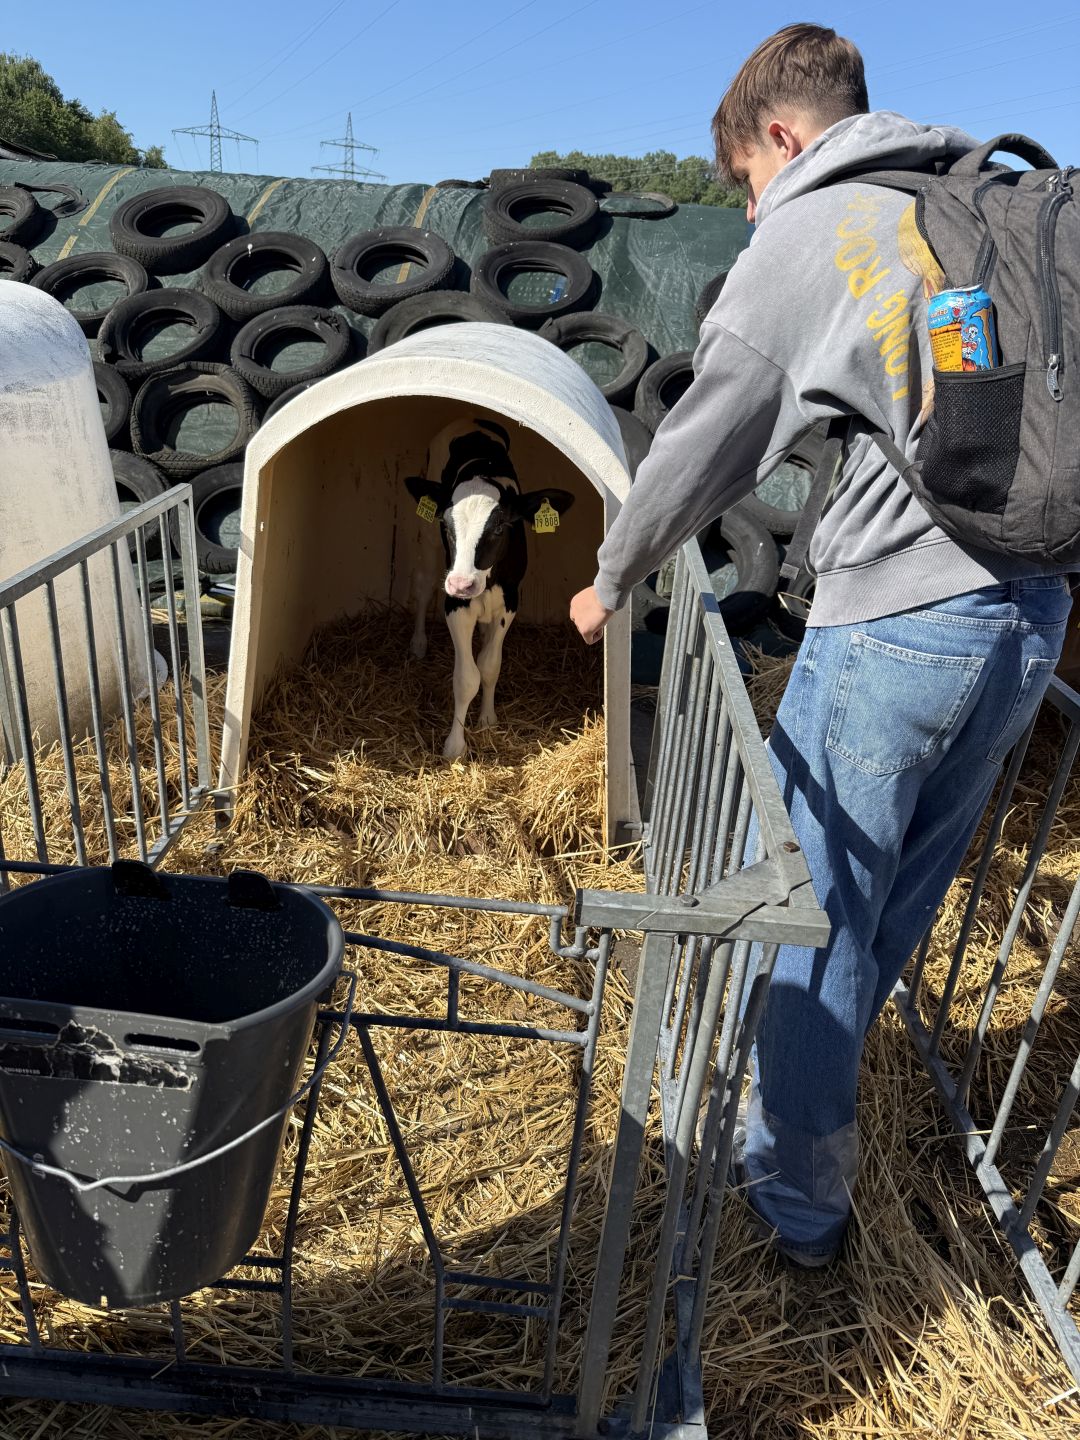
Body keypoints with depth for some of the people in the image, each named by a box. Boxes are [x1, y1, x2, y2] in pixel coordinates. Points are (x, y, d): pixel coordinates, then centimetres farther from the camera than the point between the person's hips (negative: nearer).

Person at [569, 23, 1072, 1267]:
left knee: (812, 916, 6)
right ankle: (806, 1098, 42)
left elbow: (702, 449, 1)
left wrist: (612, 582, 16)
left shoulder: (802, 241, -3)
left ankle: (797, 1200, 21)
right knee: (897, 904, 20)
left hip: (896, 623, -7)